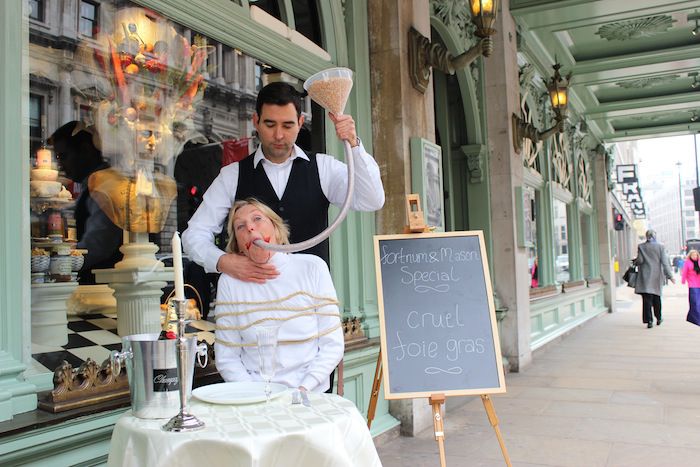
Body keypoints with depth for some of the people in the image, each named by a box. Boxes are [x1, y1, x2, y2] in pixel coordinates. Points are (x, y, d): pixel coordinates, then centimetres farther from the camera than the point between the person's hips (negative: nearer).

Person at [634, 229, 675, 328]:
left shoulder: (641, 247, -2)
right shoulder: (660, 247, -1)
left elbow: (640, 260, -6)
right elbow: (665, 262, -5)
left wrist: (635, 261, 17)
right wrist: (670, 276, -2)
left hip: (645, 276, -1)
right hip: (657, 276, 1)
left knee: (647, 299, -3)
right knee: (657, 298, 16)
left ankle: (649, 320, -10)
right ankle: (658, 318, 29)